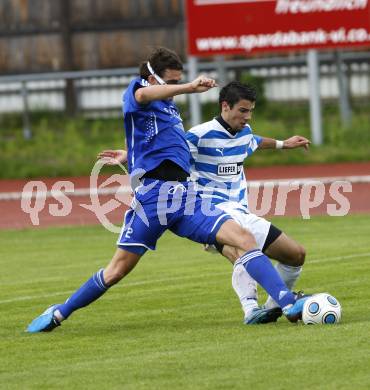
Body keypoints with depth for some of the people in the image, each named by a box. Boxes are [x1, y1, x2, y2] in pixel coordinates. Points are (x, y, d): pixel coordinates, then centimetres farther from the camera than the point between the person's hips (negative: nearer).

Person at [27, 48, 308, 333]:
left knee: (244, 238, -10)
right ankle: (59, 313, 16)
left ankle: (289, 304, -17)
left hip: (185, 196, 7)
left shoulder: (169, 105, 24)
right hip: (152, 194, -6)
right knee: (118, 269, -1)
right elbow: (141, 95, -26)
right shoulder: (136, 90, 2)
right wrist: (189, 88, -37)